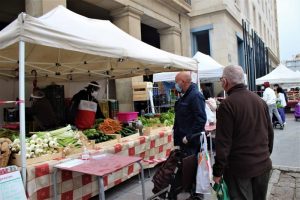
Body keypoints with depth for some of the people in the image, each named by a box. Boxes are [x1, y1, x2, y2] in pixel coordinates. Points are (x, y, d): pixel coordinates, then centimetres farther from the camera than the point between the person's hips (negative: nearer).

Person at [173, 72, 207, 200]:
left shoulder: (195, 96, -18)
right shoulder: (185, 96, 11)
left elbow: (201, 119, -24)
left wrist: (189, 137, -23)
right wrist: (178, 134, 17)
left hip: (192, 141, -9)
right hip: (184, 139, 9)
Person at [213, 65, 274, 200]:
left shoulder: (227, 105, -18)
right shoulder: (260, 100, 3)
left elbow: (223, 143, -19)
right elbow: (270, 132, 11)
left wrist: (217, 172, -11)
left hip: (240, 168, -6)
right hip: (264, 164, 6)